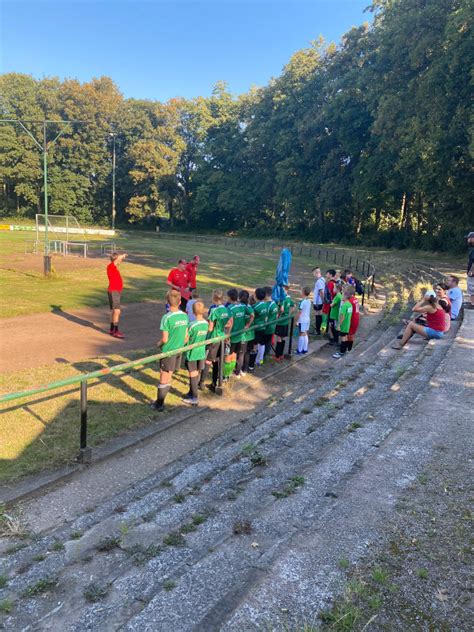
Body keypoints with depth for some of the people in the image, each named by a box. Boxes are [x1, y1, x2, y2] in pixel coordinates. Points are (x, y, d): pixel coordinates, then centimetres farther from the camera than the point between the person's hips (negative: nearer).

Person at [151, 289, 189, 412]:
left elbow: (165, 339, -18)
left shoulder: (167, 318, -20)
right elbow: (186, 336, 4)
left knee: (164, 378, 5)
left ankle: (159, 404, 15)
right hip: (179, 350, 6)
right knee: (169, 376, 17)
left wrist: (159, 343, 3)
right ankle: (161, 400, 30)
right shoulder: (184, 316, -2)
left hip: (168, 351, -6)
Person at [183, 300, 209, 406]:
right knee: (196, 374, 18)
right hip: (202, 352, 6)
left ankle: (194, 398, 11)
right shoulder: (206, 323, -5)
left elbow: (185, 339, -15)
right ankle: (192, 392, 32)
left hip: (192, 353, -6)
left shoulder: (192, 325, -22)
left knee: (193, 375, 4)